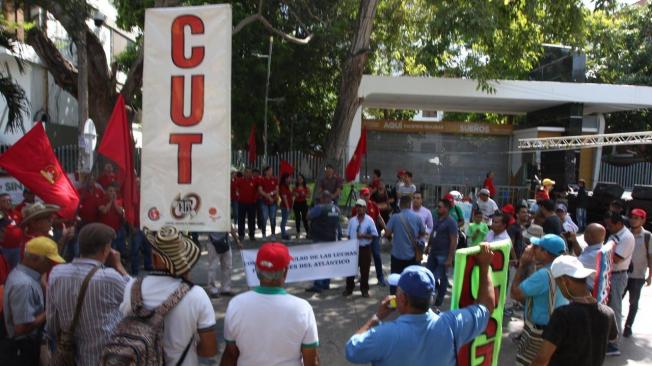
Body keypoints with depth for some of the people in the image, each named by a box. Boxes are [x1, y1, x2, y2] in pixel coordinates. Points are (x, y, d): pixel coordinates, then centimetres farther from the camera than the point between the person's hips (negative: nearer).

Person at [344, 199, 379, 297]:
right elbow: (349, 235, 10)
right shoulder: (352, 220, 3)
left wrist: (364, 236, -19)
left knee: (365, 270, 7)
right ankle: (349, 288, 23)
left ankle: (364, 290, 22)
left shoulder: (369, 220, -6)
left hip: (365, 248, -2)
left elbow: (374, 235, -8)